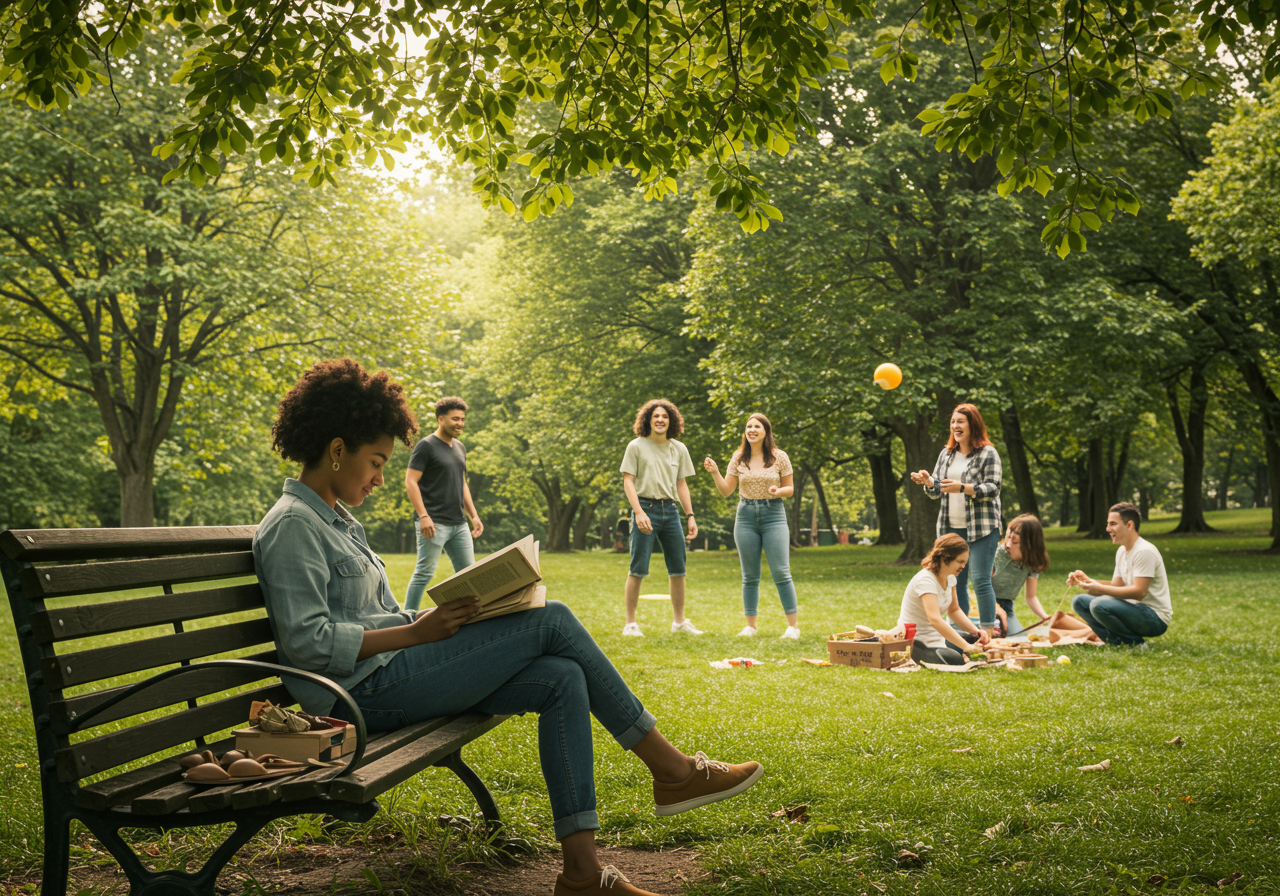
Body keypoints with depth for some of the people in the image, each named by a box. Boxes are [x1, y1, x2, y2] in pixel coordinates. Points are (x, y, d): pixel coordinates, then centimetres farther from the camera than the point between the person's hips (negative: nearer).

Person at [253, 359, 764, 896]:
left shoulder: (335, 519, 21)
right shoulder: (291, 526, -10)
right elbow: (308, 643, -19)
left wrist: (433, 619, 5)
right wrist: (416, 632, -18)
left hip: (390, 677, 10)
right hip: (365, 691, -10)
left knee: (563, 680, -9)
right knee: (552, 620, -13)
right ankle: (672, 770, -4)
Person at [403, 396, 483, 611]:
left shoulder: (460, 447, 18)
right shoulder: (426, 446, -6)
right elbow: (410, 481, -12)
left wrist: (474, 515, 16)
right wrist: (423, 516, -20)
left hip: (459, 523, 8)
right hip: (434, 522, -8)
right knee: (425, 572, -6)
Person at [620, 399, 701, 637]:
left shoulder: (679, 449, 13)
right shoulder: (636, 446, 0)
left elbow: (681, 484, 17)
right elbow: (628, 481, -4)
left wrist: (690, 516, 10)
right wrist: (639, 512, -16)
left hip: (670, 510, 5)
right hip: (646, 507, -5)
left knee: (678, 569, 7)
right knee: (638, 569, -6)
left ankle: (679, 621, 18)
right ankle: (630, 623, 0)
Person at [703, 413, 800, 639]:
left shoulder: (779, 457, -1)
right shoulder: (738, 459, 4)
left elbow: (790, 488, 6)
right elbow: (726, 491, 6)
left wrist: (779, 491, -16)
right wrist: (715, 472, -10)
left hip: (773, 514, -2)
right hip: (746, 516, 2)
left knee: (781, 572, -8)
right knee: (750, 575, 7)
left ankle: (793, 625, -2)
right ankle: (750, 625, 14)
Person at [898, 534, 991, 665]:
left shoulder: (949, 578, 3)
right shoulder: (926, 580, -26)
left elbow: (954, 610, 13)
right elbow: (935, 619, -38)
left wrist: (975, 631, -7)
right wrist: (967, 648, -44)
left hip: (937, 637, 9)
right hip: (917, 643, -9)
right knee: (958, 661, -30)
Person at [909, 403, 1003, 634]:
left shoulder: (988, 453, -3)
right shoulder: (947, 454, 15)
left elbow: (993, 488, -11)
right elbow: (936, 490, 15)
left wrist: (962, 488, -22)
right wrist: (928, 482, -8)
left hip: (981, 528, -6)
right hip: (951, 527, 6)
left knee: (981, 581, -9)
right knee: (955, 582, 9)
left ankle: (987, 631, -3)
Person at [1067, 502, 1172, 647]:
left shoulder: (1144, 551, -17)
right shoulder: (1122, 551, 12)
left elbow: (1139, 592, -24)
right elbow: (1116, 586, 12)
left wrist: (1100, 588, -25)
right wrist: (1087, 581, -4)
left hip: (1155, 618, -10)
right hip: (1134, 609, 10)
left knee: (1099, 605, -30)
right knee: (1079, 601, 5)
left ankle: (1135, 642, -11)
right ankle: (1118, 641, -6)